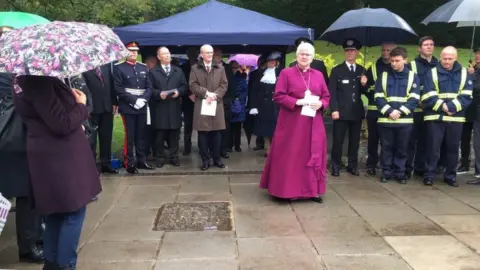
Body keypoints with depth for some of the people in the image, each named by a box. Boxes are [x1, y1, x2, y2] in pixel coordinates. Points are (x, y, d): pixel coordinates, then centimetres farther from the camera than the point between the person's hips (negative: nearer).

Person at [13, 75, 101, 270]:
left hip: (51, 157, 10)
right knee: (73, 212, 3)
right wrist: (81, 105, -8)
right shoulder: (38, 81, -24)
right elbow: (62, 124, -22)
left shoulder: (25, 79, 7)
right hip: (62, 158, -10)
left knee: (56, 212, 20)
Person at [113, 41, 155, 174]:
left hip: (142, 107, 5)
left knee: (141, 135, 10)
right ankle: (130, 163, 7)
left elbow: (149, 86, 10)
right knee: (130, 136, -1)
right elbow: (118, 89, -10)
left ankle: (141, 160, 20)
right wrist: (134, 100, -16)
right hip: (128, 107, -5)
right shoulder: (118, 67, -3)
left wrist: (144, 99, -8)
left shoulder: (143, 67, 13)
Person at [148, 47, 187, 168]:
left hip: (174, 108, 2)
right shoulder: (153, 72, 6)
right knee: (159, 135, 2)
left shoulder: (178, 71, 15)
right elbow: (150, 89, -2)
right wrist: (159, 94, -19)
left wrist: (178, 92, -10)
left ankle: (174, 157, 15)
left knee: (174, 134, 6)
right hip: (159, 108, -2)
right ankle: (159, 157, 11)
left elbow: (184, 86, 9)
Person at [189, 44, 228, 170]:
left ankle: (217, 159, 13)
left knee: (216, 133, 4)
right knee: (203, 133, 0)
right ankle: (205, 160, 8)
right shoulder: (195, 68, 7)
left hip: (217, 104, 1)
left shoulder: (220, 68, 12)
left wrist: (215, 95, -11)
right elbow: (193, 85, -2)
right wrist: (206, 93, -14)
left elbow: (224, 85, 4)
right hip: (201, 104, -1)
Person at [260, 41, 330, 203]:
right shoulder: (286, 73, 0)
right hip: (291, 124, -4)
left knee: (313, 156, 7)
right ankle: (288, 189, 10)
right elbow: (278, 96, -6)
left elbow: (326, 97, 12)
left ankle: (312, 190, 16)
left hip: (313, 125, 4)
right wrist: (296, 102, -18)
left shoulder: (319, 75, 11)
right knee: (290, 156, 1)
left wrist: (320, 104, -10)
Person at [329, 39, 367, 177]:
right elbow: (332, 92, -5)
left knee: (355, 141, 8)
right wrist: (334, 109, -13)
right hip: (341, 111, -3)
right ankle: (336, 166, 10)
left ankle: (352, 165, 18)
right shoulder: (337, 70, 1)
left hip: (357, 112, 3)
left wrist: (364, 85, -10)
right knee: (338, 141, 1)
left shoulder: (362, 70, 11)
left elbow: (364, 92, 12)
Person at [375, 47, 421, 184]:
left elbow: (414, 99, -3)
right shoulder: (383, 76, 7)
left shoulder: (413, 76, 5)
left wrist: (400, 112, -15)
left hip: (405, 120, 0)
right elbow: (378, 97, -1)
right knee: (386, 147, 7)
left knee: (402, 148, 7)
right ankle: (386, 172, 17)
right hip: (385, 119, 1)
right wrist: (389, 111, -14)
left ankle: (400, 173, 18)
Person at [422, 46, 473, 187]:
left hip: (456, 118, 2)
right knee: (433, 148, 0)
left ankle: (450, 176, 21)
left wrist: (451, 107, -16)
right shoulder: (432, 73, 3)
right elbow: (428, 97, -6)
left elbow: (466, 96, -2)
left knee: (453, 148, 9)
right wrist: (442, 106, -18)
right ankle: (429, 175, 9)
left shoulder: (464, 73, 9)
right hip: (435, 117, -2)